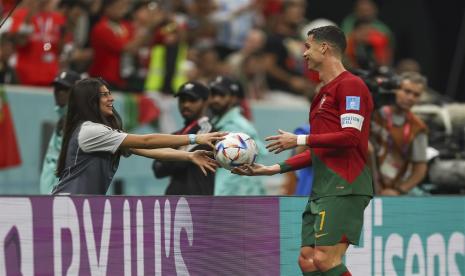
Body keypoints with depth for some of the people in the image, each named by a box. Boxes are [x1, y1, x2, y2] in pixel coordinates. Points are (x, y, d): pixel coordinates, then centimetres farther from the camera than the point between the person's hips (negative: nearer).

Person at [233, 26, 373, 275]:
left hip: (343, 188, -9)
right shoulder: (324, 92, 22)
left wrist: (300, 140, -11)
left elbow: (350, 136, -17)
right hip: (322, 189, 9)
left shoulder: (350, 84, -7)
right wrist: (275, 168, 23)